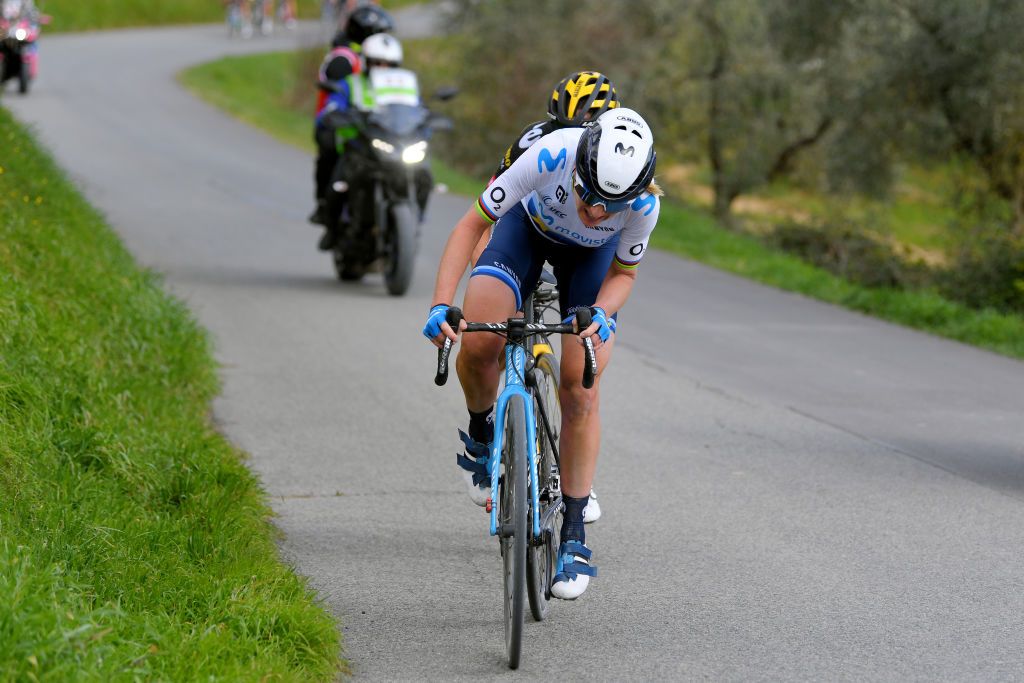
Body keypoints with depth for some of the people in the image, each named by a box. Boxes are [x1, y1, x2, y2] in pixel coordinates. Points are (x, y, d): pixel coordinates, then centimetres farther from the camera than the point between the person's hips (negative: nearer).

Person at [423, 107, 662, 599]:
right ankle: (481, 432, 9)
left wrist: (601, 313, -34)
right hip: (528, 227, 0)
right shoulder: (550, 156, -40)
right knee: (477, 343, -25)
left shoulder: (645, 204, -34)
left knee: (580, 390, -10)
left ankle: (573, 536, 1)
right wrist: (440, 304, -37)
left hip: (591, 255, 0)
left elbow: (623, 273, -12)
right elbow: (472, 225, -27)